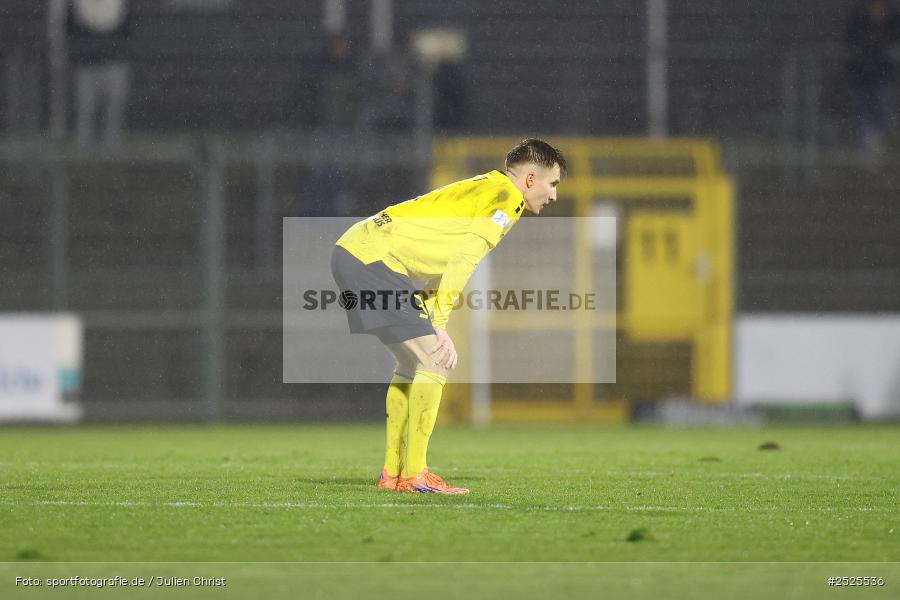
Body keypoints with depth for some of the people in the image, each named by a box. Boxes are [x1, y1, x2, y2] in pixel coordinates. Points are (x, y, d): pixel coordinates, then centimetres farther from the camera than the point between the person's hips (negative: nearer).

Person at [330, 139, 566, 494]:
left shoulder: (486, 190, 22)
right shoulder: (507, 196, -8)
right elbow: (464, 260, -18)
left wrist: (430, 322, 12)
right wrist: (439, 325, -21)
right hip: (372, 260, -10)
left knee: (413, 365, 17)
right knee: (433, 363, -10)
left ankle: (392, 472, 19)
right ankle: (414, 475, -10)